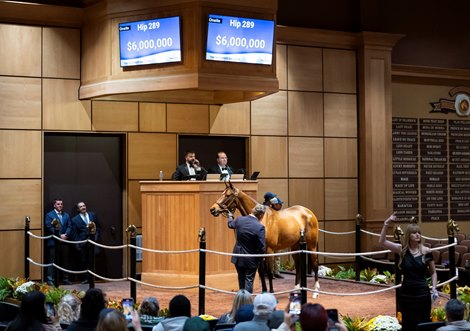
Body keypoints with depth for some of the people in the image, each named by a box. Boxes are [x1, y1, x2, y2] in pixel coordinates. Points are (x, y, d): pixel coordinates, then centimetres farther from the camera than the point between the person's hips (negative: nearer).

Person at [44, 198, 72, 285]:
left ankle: (64, 279, 14)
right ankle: (50, 279, -2)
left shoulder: (66, 215, 15)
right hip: (53, 242, -5)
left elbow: (68, 227, 9)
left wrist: (66, 235, -10)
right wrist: (60, 235, -16)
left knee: (63, 261, 10)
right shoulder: (49, 215, -2)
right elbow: (50, 227, -11)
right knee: (52, 261, -4)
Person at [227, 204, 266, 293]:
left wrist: (230, 216, 38)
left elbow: (230, 224, 16)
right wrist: (259, 259, -2)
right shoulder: (260, 227, -24)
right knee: (249, 281, 8)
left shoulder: (239, 220, -10)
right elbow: (262, 248, -21)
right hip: (251, 259, -5)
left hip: (238, 257, 5)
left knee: (241, 279, 22)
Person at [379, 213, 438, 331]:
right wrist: (386, 224, -18)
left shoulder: (426, 251, -3)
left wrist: (434, 287, -6)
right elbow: (382, 242, -10)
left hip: (422, 294, -1)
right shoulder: (402, 249, -2)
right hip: (406, 294, 1)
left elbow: (433, 272, 7)